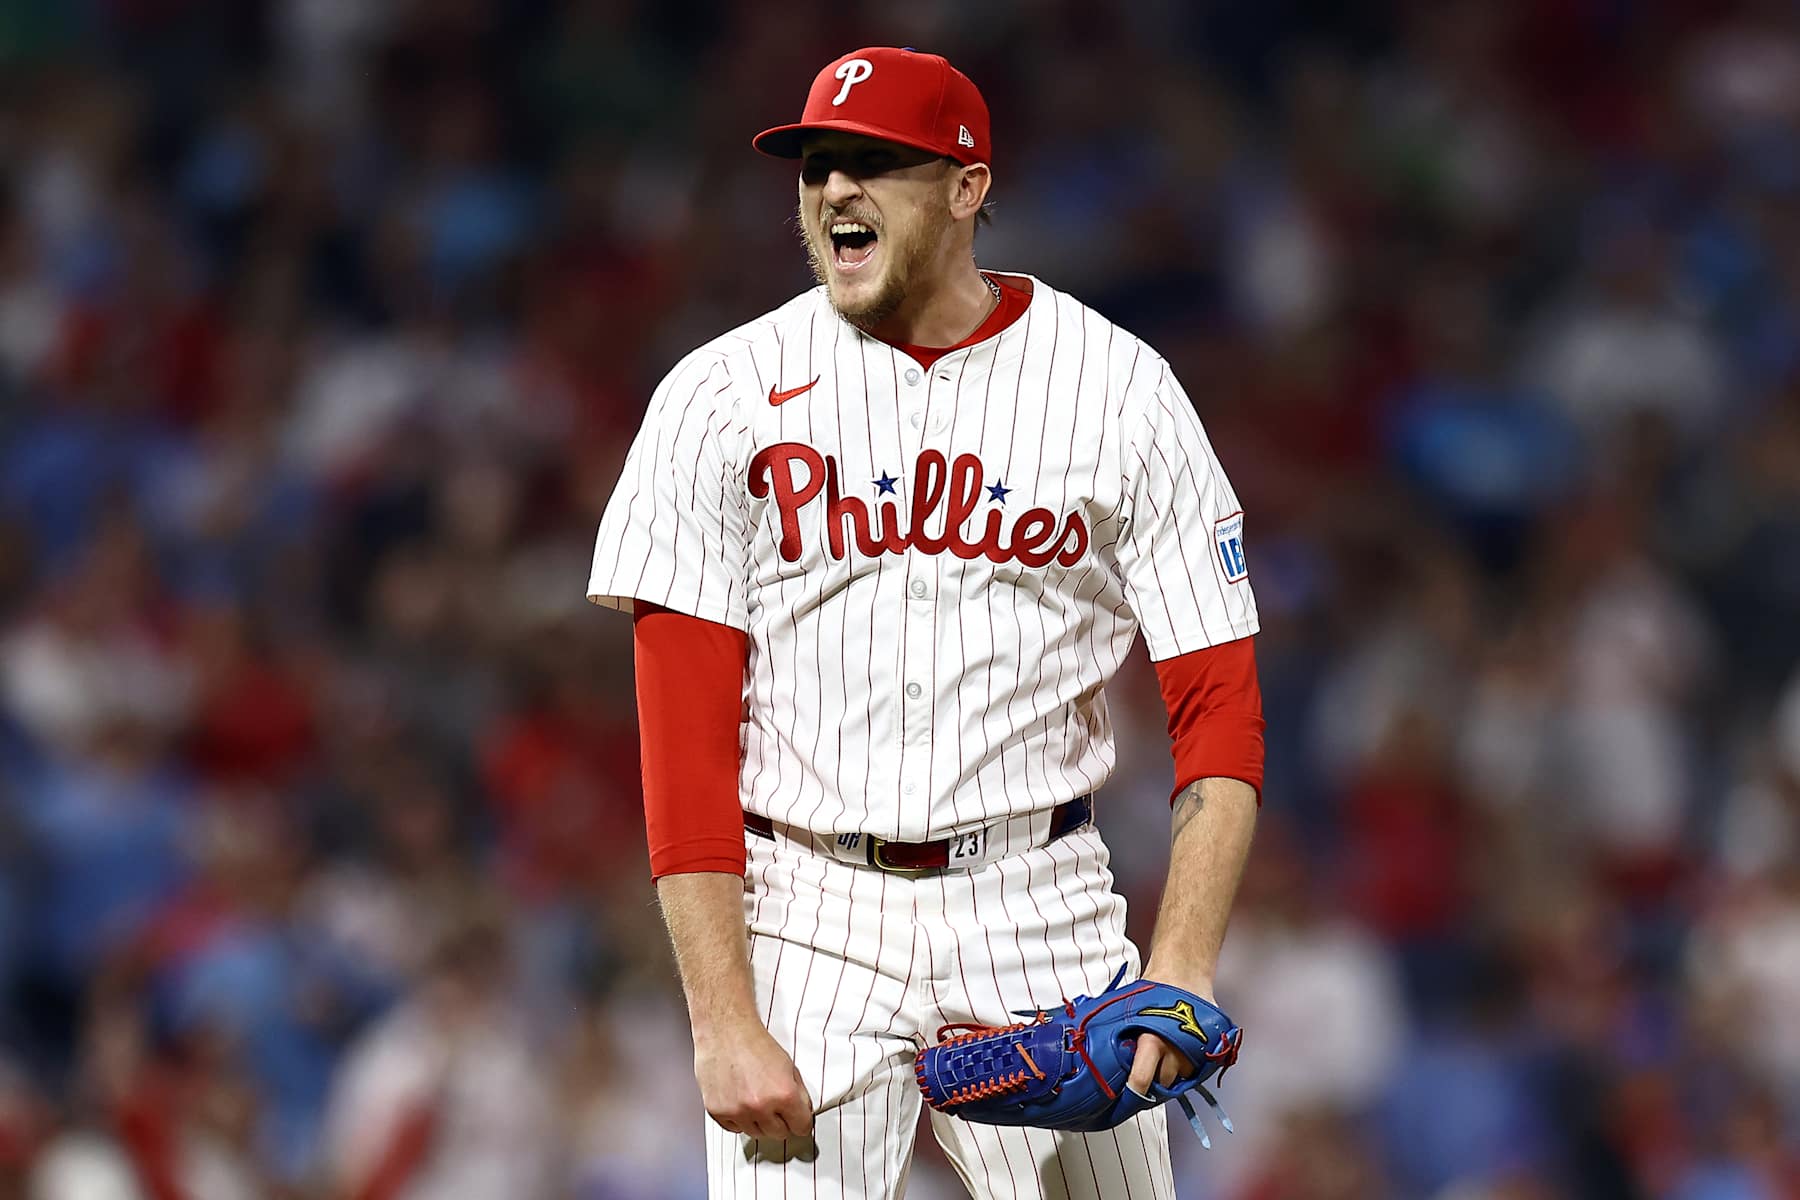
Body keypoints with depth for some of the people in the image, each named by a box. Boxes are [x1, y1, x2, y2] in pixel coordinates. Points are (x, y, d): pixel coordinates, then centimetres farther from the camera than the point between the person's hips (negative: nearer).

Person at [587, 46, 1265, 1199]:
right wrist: (724, 1020, -15)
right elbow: (684, 738, -5)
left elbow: (1221, 709, -2)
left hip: (1038, 911, 1)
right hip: (806, 918, -1)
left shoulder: (1121, 390, 1)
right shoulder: (722, 397, -1)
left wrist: (1183, 964, -17)